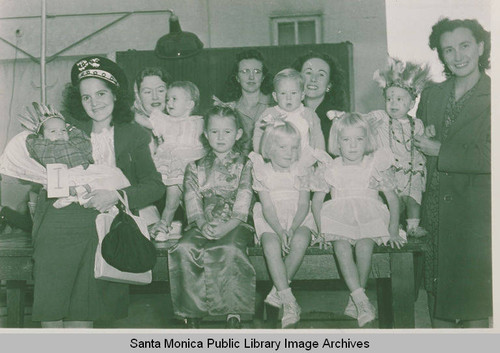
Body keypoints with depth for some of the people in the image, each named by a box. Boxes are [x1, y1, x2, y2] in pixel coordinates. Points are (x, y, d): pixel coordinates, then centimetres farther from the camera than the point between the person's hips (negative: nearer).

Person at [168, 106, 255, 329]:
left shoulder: (245, 165, 9)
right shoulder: (196, 167, 17)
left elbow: (244, 200, -3)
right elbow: (192, 198, 5)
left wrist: (227, 226, -19)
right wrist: (202, 224, -15)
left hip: (234, 225, -2)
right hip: (203, 225, 3)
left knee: (230, 250, -35)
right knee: (184, 249, -28)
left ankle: (233, 311, -24)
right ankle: (192, 310, -18)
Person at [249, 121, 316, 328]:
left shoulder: (301, 171, 5)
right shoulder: (262, 172, 2)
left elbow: (303, 205, -2)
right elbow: (268, 208, -5)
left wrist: (292, 229, -19)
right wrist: (280, 231, -21)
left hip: (298, 219, 1)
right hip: (271, 221, -1)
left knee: (300, 242, -32)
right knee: (271, 245, -32)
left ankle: (277, 290, -18)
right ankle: (288, 300, -33)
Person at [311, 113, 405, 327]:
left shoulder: (376, 165, 4)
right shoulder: (329, 169, 6)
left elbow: (392, 198, 9)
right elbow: (317, 200, 11)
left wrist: (394, 231, 3)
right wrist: (322, 230, 0)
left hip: (369, 218, 0)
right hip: (339, 219, 1)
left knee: (364, 244, -32)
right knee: (340, 245, -30)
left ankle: (355, 299, -21)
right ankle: (362, 300, -35)